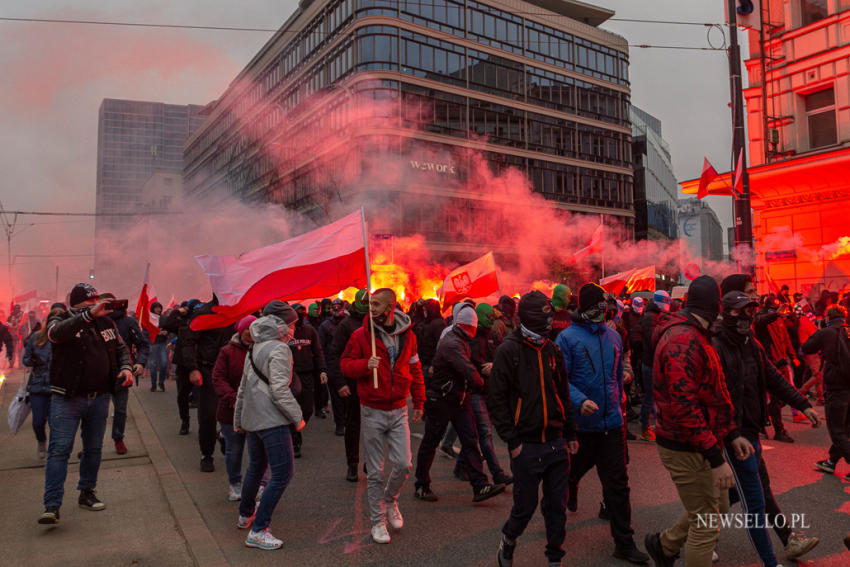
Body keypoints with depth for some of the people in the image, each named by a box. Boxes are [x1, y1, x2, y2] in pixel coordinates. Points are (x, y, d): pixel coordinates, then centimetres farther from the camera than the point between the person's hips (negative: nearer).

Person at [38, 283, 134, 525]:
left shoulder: (105, 322, 7)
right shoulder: (61, 321, -7)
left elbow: (121, 348, 18)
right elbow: (57, 333, -32)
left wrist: (125, 367, -3)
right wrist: (88, 315, -47)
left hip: (99, 398, 5)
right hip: (67, 398, -4)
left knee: (94, 448, 13)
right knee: (59, 449, -7)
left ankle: (87, 493, 29)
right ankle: (52, 505, -4)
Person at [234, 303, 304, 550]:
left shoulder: (255, 348, 14)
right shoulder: (279, 349, -13)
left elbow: (243, 387, 19)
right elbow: (279, 389, -21)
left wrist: (238, 419, 26)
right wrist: (297, 417, -15)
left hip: (251, 419, 10)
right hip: (272, 421, -9)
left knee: (256, 467, 25)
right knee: (282, 473, -4)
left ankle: (245, 515, 42)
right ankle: (258, 531, -3)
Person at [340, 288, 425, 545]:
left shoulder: (407, 336, 1)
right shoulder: (361, 335, -7)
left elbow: (415, 370, 11)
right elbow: (345, 364, -3)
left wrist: (418, 402, 14)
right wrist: (365, 364, -24)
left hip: (398, 410, 2)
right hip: (372, 412, -2)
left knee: (403, 463, -2)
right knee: (375, 471, 6)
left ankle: (390, 500, 29)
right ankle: (378, 521, 23)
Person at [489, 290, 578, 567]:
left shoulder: (553, 350, 8)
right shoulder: (509, 350, -9)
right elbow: (496, 401, -9)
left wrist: (570, 434, 13)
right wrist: (512, 441, -12)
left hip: (556, 443, 5)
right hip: (526, 446, -5)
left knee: (557, 505, 12)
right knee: (525, 507, 5)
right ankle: (507, 541, 33)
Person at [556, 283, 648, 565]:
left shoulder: (613, 336, 9)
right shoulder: (568, 337, -9)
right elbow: (560, 379, -13)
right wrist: (580, 401, -27)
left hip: (612, 422, 4)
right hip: (581, 423, -4)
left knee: (617, 483, 5)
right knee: (571, 474, 15)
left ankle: (624, 542, 15)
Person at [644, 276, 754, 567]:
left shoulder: (693, 336, 13)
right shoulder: (683, 341, -23)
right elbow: (684, 406, -28)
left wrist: (731, 434, 13)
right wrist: (716, 458, -26)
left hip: (699, 444, 10)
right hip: (687, 449, -10)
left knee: (714, 507, 22)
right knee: (705, 525, 2)